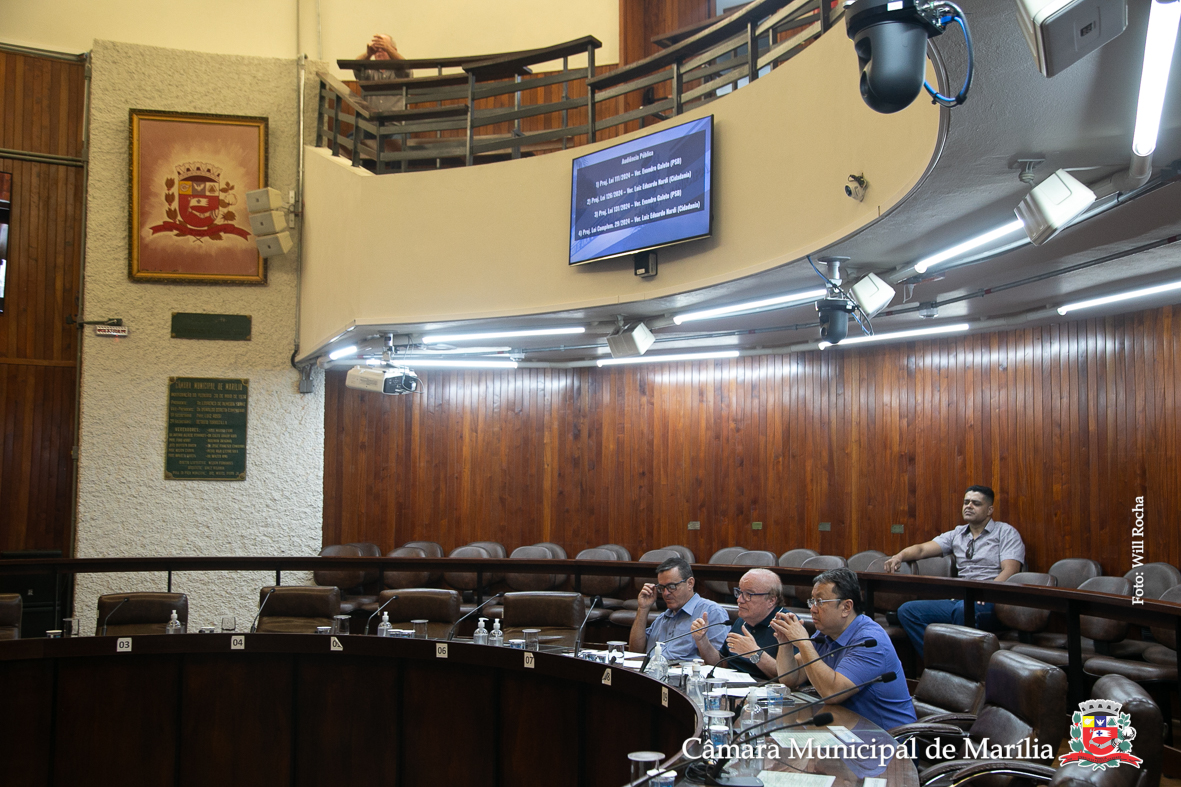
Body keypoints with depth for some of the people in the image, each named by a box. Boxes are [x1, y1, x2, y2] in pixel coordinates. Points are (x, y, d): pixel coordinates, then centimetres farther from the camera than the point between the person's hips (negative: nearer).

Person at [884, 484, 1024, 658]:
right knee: (906, 610, -15)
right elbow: (922, 549, 14)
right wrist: (900, 556, -9)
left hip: (987, 603, -6)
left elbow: (1010, 571, -7)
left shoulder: (1006, 532, 8)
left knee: (964, 609, -40)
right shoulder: (957, 534, 23)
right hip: (958, 600, 6)